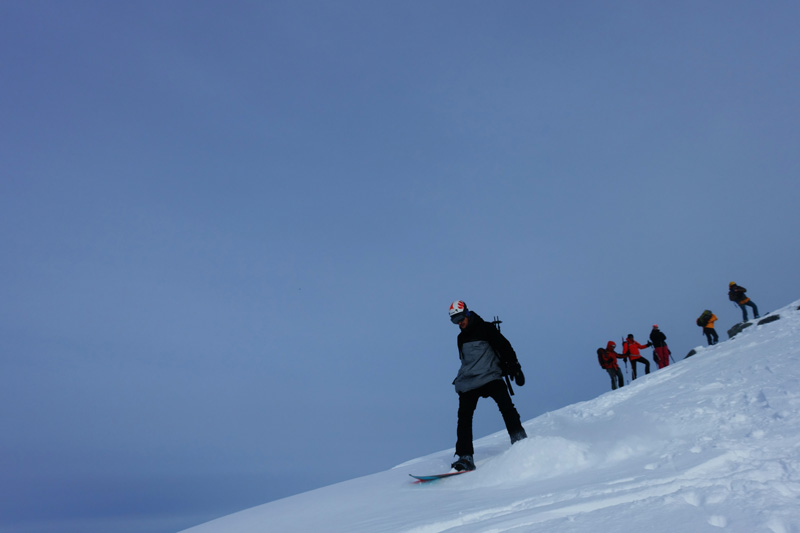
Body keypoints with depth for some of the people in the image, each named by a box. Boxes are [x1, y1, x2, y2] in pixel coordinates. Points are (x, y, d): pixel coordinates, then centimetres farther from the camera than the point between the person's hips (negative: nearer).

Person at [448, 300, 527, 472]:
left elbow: (505, 347, -1)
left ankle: (520, 440, -15)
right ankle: (465, 457, -7)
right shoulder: (461, 338, 20)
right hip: (468, 384, 4)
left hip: (490, 377, -4)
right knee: (464, 417, -8)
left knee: (506, 405, -23)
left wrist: (515, 368, -8)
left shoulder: (485, 328, 3)